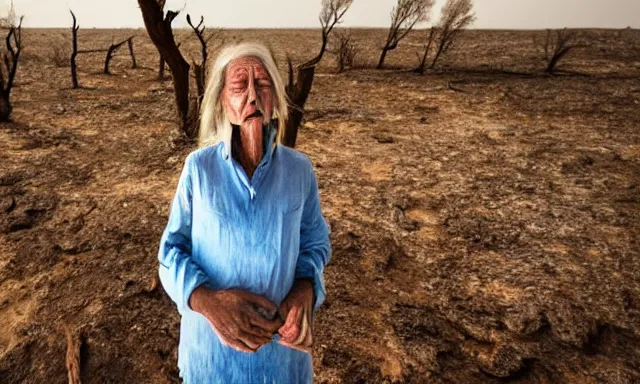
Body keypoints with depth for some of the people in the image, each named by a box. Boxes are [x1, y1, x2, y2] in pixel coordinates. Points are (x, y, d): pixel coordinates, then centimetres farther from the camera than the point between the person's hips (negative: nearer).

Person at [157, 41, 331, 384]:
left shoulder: (299, 169, -8)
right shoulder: (198, 167, -11)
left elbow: (315, 241, 2)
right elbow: (173, 249, -5)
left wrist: (304, 292, -18)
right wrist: (207, 301, -23)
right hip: (211, 339, 0)